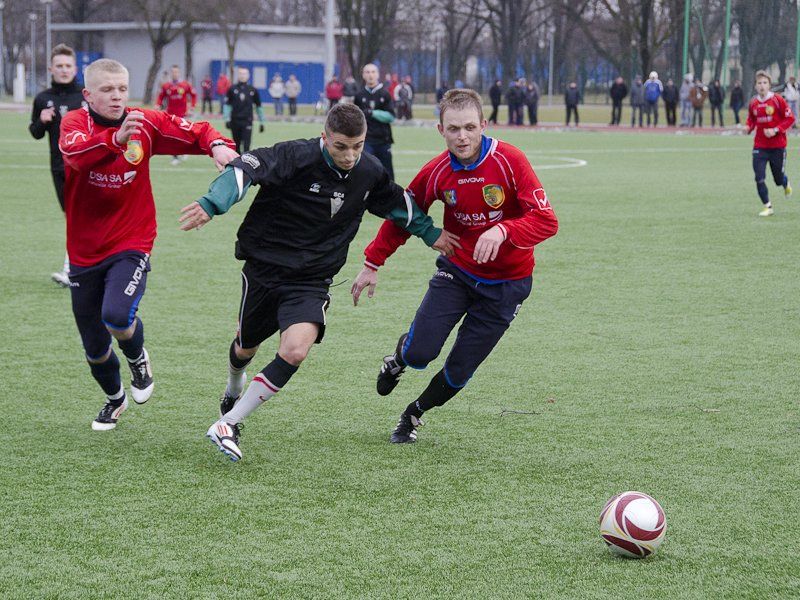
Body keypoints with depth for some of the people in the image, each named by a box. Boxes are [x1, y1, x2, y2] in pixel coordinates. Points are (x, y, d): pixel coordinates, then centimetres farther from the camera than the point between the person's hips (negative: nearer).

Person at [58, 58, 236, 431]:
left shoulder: (145, 123, -5)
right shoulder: (75, 122, -11)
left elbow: (195, 133, -1)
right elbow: (76, 153, -34)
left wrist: (218, 145, -25)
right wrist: (116, 138, -53)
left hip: (131, 246, -1)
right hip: (84, 253, 1)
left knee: (117, 316, -28)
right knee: (94, 349, 12)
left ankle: (138, 359, 7)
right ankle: (115, 398, 44)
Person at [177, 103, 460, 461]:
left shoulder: (370, 173, -4)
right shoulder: (297, 157, -21)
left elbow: (398, 204, 17)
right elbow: (246, 168, -34)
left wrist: (431, 234, 23)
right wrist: (212, 204, -50)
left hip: (311, 280, 2)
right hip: (264, 267, -2)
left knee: (295, 351, -23)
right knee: (246, 346, 18)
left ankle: (228, 424, -12)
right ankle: (234, 389, 57)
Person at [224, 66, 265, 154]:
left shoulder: (253, 90, 4)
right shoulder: (232, 89, 4)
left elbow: (258, 107, 11)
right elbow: (227, 105, 4)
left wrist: (261, 123, 11)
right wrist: (227, 120, -6)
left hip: (247, 122, -1)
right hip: (235, 121, 1)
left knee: (246, 146, -10)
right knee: (236, 146, 10)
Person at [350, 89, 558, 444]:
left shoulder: (509, 161, -20)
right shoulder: (436, 173, -11)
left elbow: (546, 221, -24)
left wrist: (502, 231, -41)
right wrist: (373, 264, 6)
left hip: (506, 283, -2)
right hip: (456, 270, 2)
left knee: (459, 371, -1)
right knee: (420, 353, -14)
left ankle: (413, 415, 30)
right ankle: (399, 357, 26)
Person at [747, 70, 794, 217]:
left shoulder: (777, 100, -10)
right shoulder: (753, 103, 2)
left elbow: (790, 119, -8)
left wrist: (775, 130, -18)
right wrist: (748, 128, -5)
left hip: (778, 146, -2)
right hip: (760, 147, 2)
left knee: (779, 179, 9)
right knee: (759, 178, -10)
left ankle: (786, 184, 47)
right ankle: (768, 207, 4)